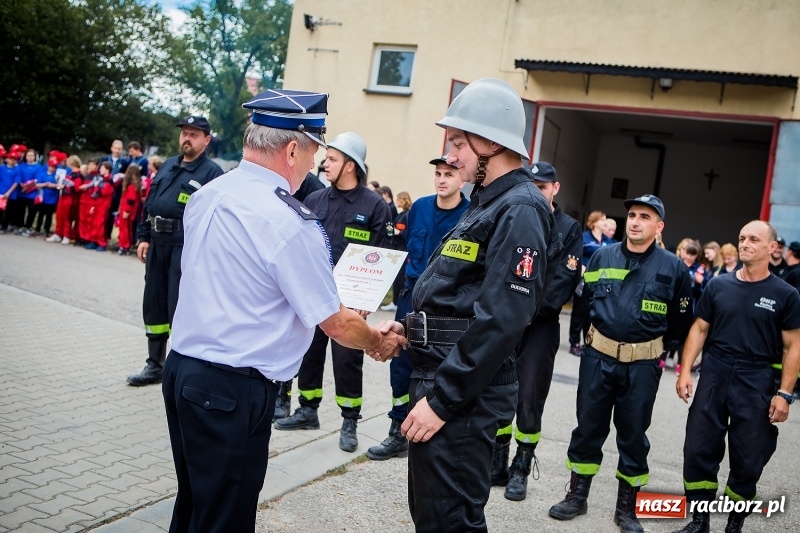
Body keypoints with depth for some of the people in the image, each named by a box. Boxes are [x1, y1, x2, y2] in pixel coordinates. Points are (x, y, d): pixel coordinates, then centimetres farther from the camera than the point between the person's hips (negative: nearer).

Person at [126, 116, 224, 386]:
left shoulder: (211, 172, -7)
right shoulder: (168, 166, 16)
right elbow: (149, 203, 19)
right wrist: (144, 237, 12)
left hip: (186, 247, -7)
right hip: (158, 243, 8)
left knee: (179, 308, -4)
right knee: (153, 305, 12)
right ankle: (155, 365, 25)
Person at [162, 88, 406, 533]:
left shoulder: (206, 196, 4)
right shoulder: (290, 221, -20)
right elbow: (337, 324, -12)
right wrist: (380, 342, 9)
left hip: (183, 366, 8)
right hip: (233, 389, -8)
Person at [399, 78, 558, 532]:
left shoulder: (521, 210, -16)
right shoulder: (488, 203, 16)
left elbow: (500, 321, -24)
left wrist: (441, 399, -22)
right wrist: (409, 330, 9)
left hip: (461, 398, -10)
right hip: (437, 377, 10)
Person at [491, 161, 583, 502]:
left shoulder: (569, 228, 2)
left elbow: (565, 280, -6)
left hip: (540, 325, -2)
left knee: (529, 400, 1)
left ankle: (521, 470, 15)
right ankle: (498, 464, 21)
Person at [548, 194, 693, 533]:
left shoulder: (673, 268, -4)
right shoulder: (602, 257, 2)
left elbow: (681, 321, 6)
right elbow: (585, 300, 14)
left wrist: (655, 345, 11)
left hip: (642, 365, -1)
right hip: (597, 358, 2)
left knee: (633, 435, 9)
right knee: (588, 428, 9)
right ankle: (577, 497, 24)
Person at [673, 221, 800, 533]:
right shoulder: (718, 286, 5)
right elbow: (699, 329, 8)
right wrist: (685, 371, 0)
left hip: (756, 382, -2)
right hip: (714, 376, 2)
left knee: (748, 460, 5)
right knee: (699, 450, 4)